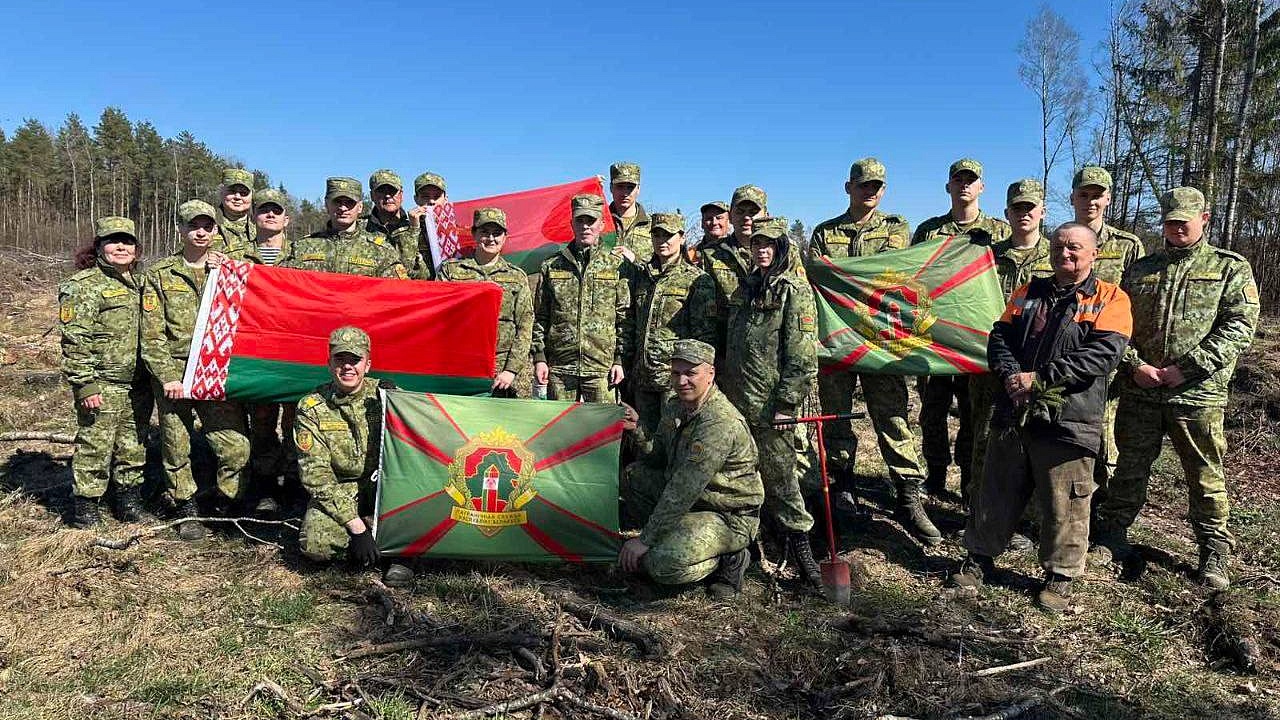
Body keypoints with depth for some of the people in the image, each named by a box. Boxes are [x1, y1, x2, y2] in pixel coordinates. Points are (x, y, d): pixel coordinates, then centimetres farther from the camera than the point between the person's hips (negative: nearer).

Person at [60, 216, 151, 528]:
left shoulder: (140, 282, 15)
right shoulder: (84, 286, -6)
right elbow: (75, 341, -11)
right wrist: (85, 385, -16)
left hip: (138, 384, 6)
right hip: (103, 385, -6)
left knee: (133, 445, 13)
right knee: (95, 444, -1)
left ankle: (129, 496, 26)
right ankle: (85, 502, 12)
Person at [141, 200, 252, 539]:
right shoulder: (160, 274, 6)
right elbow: (152, 334, 1)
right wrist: (167, 376, -9)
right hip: (174, 375, 0)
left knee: (236, 447, -6)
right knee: (176, 448, 8)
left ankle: (231, 507, 14)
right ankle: (187, 510, 26)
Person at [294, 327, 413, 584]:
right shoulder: (312, 408, -8)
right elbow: (316, 474, -12)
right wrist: (355, 525, -21)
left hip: (383, 485, 1)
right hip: (338, 490, 0)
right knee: (316, 546, -27)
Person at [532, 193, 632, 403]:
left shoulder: (616, 266, 5)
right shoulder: (551, 266, 9)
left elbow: (624, 318, 4)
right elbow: (539, 317, 9)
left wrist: (620, 360, -2)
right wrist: (539, 358, 1)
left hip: (602, 367, -1)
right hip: (559, 367, 2)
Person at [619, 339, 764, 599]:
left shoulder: (720, 422, -28)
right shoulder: (674, 406, 3)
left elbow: (685, 489, -31)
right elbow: (658, 457, 14)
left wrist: (645, 539, -28)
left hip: (729, 517, -9)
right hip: (687, 500, 9)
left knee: (663, 564, -29)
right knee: (630, 474, -4)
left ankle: (730, 560, -2)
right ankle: (671, 539, 6)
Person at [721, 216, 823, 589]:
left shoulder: (794, 290, -7)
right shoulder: (745, 288, 15)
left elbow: (801, 353, -13)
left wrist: (787, 402, -16)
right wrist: (724, 390, 18)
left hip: (770, 402, -7)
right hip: (736, 399, 7)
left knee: (778, 471, -6)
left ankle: (798, 539, 6)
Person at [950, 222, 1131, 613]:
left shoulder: (1110, 298, -1)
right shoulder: (1028, 292, 14)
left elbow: (1103, 354, -14)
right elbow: (999, 337, 9)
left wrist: (1040, 378, -18)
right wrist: (1010, 374, -11)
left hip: (1067, 419, -4)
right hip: (1013, 414, 4)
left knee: (1064, 504, 4)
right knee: (996, 491, 13)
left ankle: (1060, 575, 22)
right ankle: (980, 556, 29)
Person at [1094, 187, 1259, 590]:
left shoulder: (1231, 268, 4)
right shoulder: (1141, 269, 13)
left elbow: (1239, 327, -6)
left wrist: (1187, 368, -14)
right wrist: (1134, 364, -7)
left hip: (1198, 393, -2)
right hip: (1138, 390, 3)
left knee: (1205, 476, 6)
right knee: (1129, 468, 11)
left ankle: (1215, 552, 20)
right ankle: (1113, 535, 24)